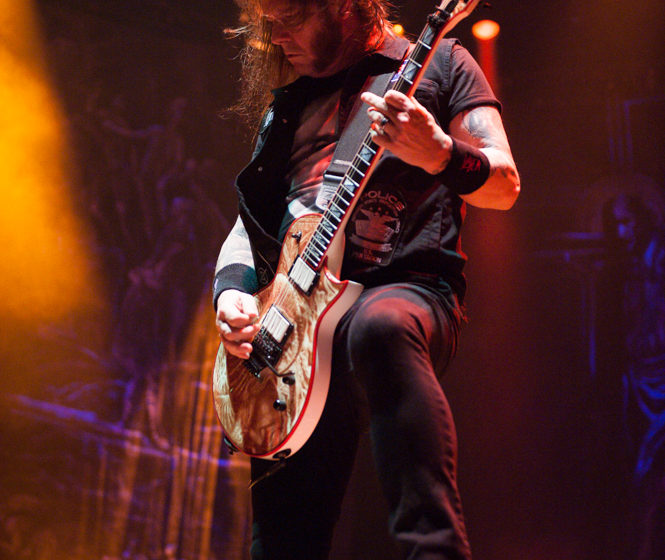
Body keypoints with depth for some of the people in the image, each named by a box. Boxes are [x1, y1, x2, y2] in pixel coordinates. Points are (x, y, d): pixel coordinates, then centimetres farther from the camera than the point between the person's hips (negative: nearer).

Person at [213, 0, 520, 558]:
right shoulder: (289, 104, 24)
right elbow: (252, 217, 25)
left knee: (379, 325, -42)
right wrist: (232, 292, 3)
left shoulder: (438, 64, 10)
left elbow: (504, 186, 0)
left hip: (409, 288, -5)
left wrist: (441, 154, -22)